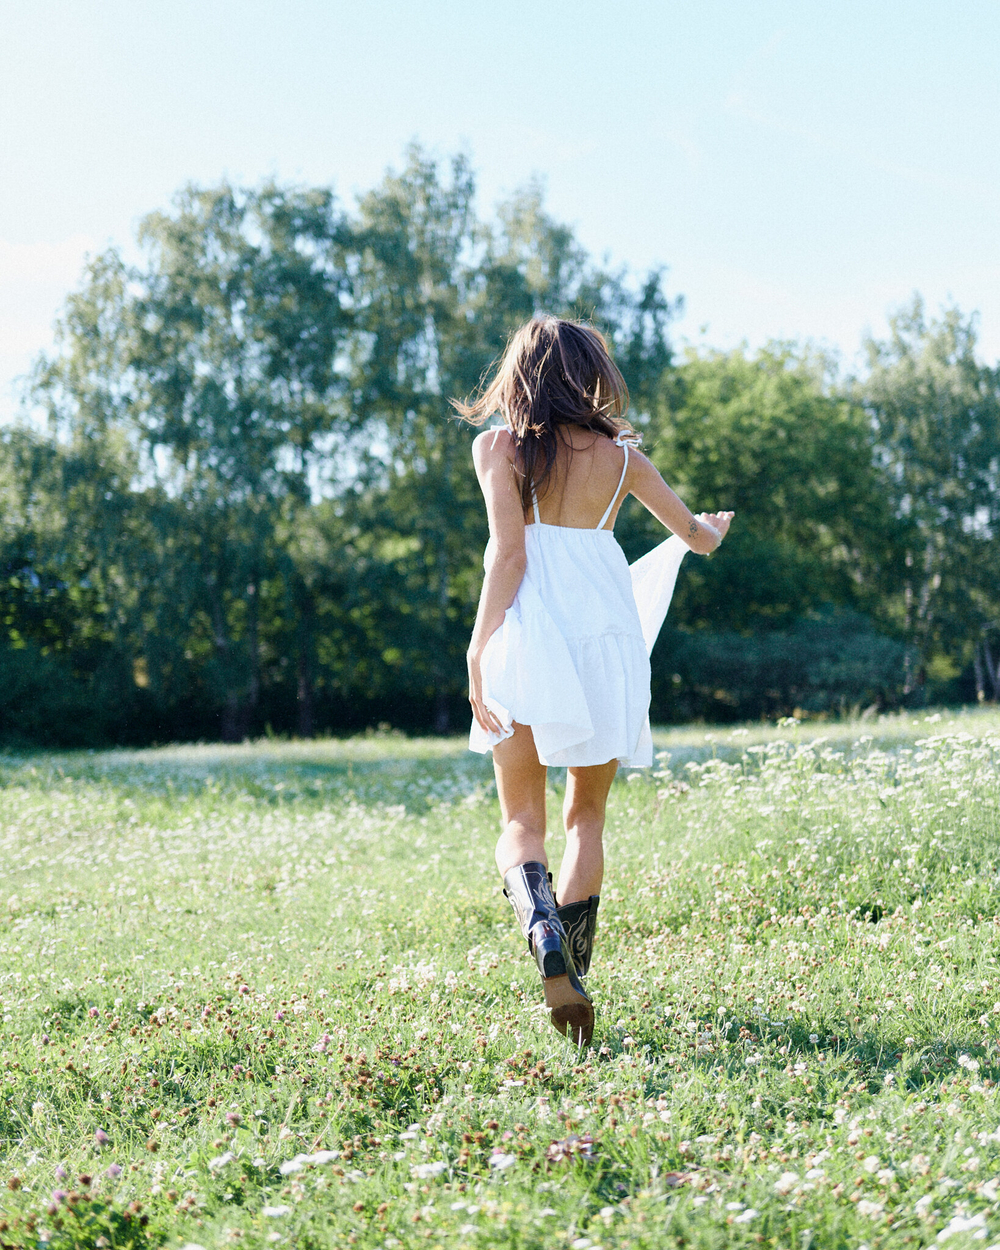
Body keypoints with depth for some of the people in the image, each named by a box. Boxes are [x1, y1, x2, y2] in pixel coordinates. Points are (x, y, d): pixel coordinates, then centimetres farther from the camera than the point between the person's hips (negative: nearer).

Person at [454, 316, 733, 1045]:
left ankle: (543, 932, -25)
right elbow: (690, 530, 25)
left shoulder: (499, 448, 2)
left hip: (528, 639, -2)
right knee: (587, 815, 15)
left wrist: (479, 656, -9)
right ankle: (576, 972, 6)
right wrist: (710, 533, 48)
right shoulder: (619, 453, 10)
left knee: (522, 824, 5)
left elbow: (507, 554, -9)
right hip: (606, 637, 2)